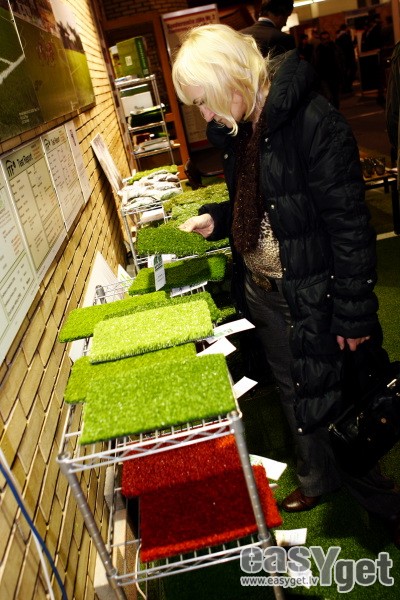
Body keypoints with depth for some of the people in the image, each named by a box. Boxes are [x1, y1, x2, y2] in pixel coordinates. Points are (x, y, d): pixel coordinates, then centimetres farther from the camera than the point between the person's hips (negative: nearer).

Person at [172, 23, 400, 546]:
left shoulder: (312, 122, -22)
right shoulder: (238, 128, 3)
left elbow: (349, 225, -21)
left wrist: (353, 316, -18)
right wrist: (214, 219, 1)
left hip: (313, 297, -7)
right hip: (263, 292, 8)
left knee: (329, 402, 8)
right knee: (294, 393, 21)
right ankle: (318, 478, 46)